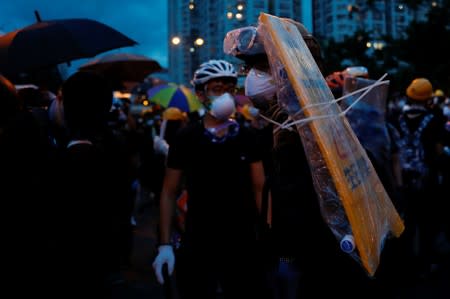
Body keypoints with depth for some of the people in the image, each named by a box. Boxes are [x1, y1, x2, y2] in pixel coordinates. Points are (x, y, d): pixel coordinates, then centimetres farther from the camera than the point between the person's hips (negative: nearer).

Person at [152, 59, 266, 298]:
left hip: (243, 243, 2)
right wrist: (164, 244, -7)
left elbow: (260, 189, 3)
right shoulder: (185, 137, -5)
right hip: (197, 245, -1)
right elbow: (169, 193, 0)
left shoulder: (246, 137, 1)